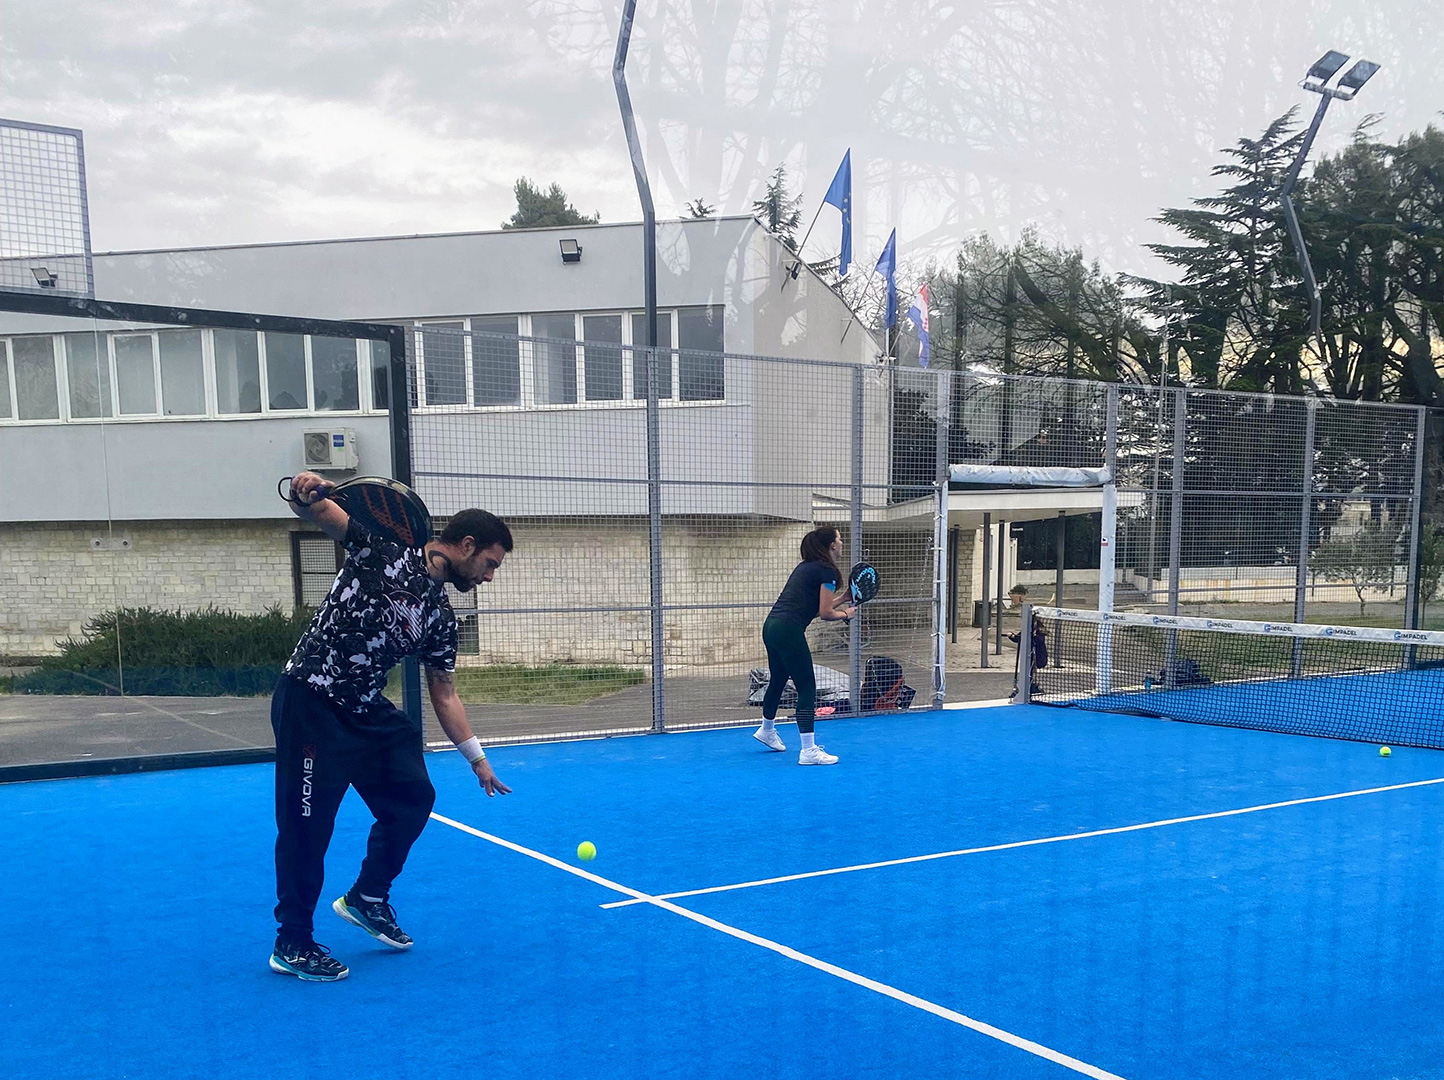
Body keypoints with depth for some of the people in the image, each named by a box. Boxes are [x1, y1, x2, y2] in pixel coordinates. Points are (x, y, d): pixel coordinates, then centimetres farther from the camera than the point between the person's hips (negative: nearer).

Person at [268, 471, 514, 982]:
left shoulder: (440, 618, 9)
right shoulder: (384, 552, -9)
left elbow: (444, 695, 16)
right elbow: (316, 511, -16)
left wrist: (477, 758, 15)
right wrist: (307, 490, -41)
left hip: (367, 711, 8)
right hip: (311, 704, -8)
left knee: (413, 796, 9)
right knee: (306, 825, -1)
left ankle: (368, 898, 31)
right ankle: (292, 945, 17)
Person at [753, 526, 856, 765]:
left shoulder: (806, 567, 18)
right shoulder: (827, 571, -8)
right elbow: (825, 613, -8)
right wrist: (846, 615, 9)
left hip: (771, 626, 10)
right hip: (788, 631, -10)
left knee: (777, 681, 27)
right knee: (807, 688, -4)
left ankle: (767, 730, 47)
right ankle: (809, 751, -3)